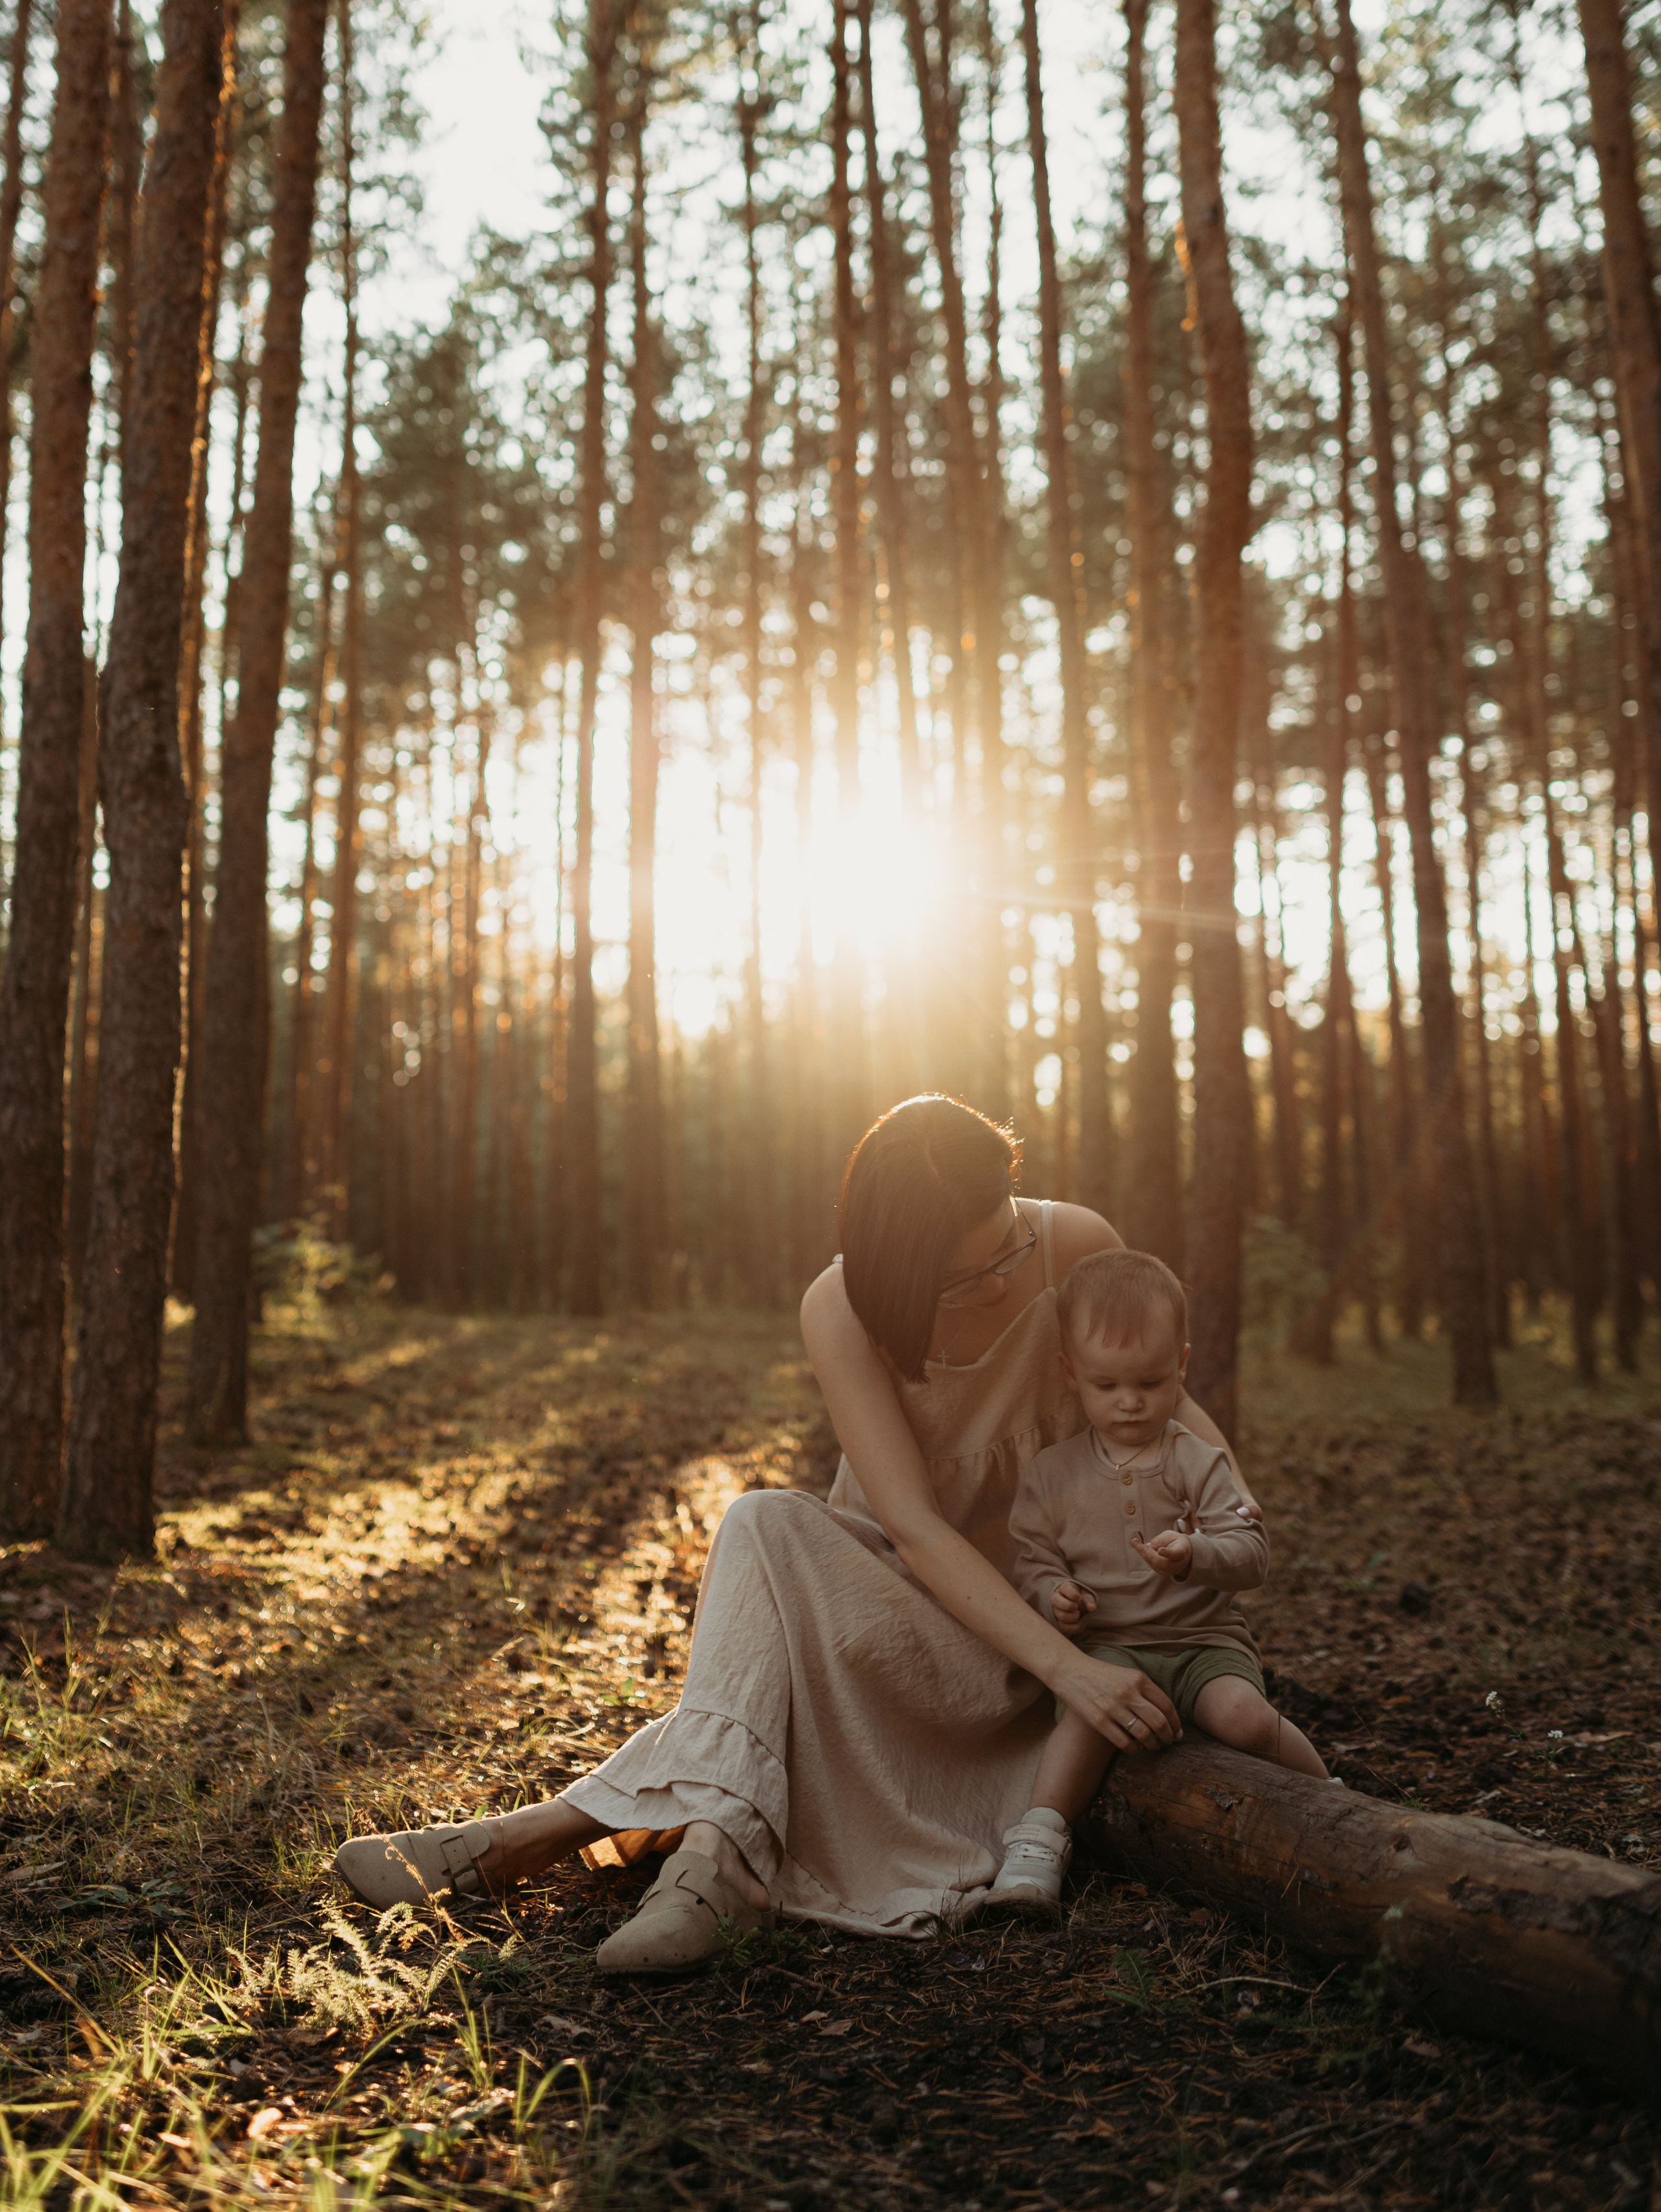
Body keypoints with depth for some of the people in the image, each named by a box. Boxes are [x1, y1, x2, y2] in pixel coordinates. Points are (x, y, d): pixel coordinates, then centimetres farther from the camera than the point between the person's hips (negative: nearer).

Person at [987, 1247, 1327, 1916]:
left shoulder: (1198, 1463, 2)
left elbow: (1252, 1554, -6)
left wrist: (1195, 1555, -27)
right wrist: (1053, 1595, -14)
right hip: (1108, 1645, 0)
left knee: (1243, 1714, -28)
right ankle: (1040, 1834, -26)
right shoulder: (1051, 1476, 6)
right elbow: (1033, 1560, 9)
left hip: (1204, 1639, 0)